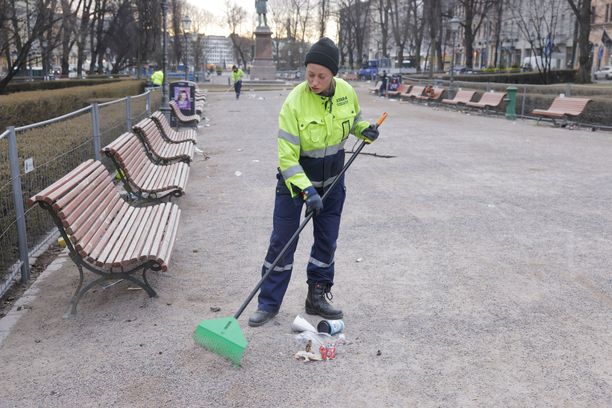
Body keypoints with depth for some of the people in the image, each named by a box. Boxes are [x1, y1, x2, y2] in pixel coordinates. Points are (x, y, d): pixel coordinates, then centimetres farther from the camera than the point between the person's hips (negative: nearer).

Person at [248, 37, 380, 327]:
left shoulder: (347, 92, -10)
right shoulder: (294, 102, -24)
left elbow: (354, 119, 13)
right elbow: (287, 157, -25)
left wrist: (365, 130, -9)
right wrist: (306, 189, -35)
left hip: (332, 180, 4)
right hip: (295, 179, -4)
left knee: (327, 241, 12)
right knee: (281, 241, 0)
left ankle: (317, 297, 29)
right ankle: (269, 303, 15)